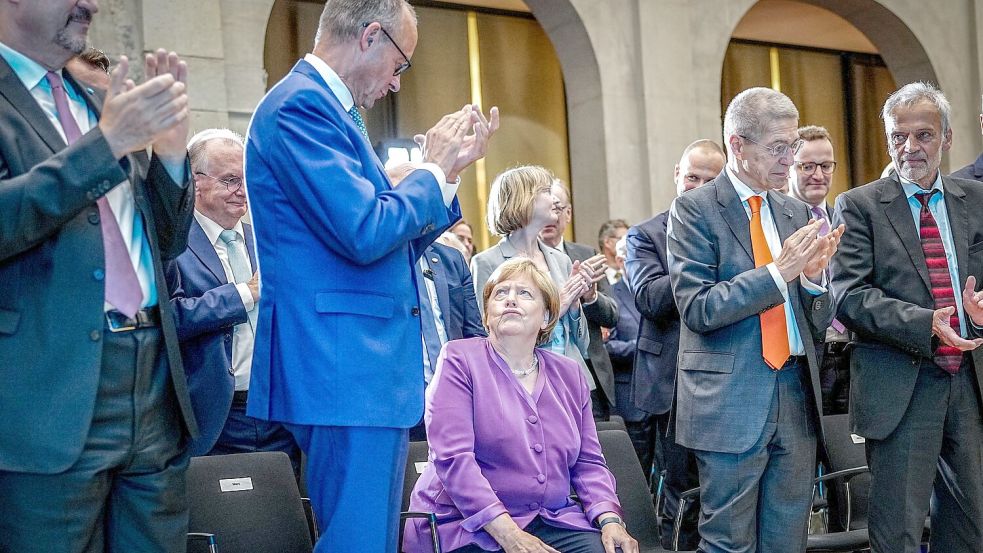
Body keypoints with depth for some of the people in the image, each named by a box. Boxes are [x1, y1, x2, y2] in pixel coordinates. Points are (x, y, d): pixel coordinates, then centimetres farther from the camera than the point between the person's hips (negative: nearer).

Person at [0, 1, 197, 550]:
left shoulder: (98, 106, 18)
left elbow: (167, 242, 19)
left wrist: (171, 148, 3)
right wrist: (106, 143, -20)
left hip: (156, 385, 6)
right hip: (51, 393, -6)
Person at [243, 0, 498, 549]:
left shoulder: (326, 106, 18)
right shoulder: (301, 104, -13)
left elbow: (393, 242, 22)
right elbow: (365, 234, -22)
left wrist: (451, 167, 15)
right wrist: (434, 168, -6)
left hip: (364, 369, 10)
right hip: (346, 372, -10)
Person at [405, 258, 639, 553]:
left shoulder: (569, 375, 14)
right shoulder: (459, 360, -2)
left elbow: (588, 462, 14)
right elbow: (452, 458, -12)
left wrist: (609, 520, -5)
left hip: (554, 522, 5)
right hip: (467, 527, -4)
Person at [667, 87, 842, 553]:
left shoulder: (795, 212, 13)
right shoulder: (694, 210, -4)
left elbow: (816, 325, 14)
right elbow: (697, 308, -14)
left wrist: (813, 277, -7)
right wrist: (778, 271, -19)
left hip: (796, 396, 6)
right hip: (732, 403, -5)